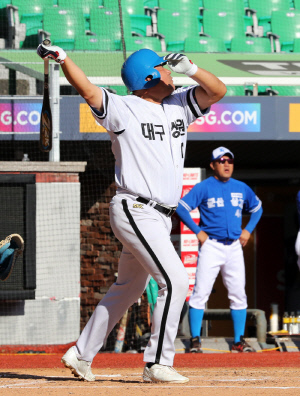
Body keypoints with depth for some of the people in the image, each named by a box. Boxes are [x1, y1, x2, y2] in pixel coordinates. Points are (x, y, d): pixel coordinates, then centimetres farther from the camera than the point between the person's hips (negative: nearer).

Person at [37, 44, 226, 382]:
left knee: (128, 289, 16)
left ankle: (81, 355, 27)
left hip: (160, 217, 8)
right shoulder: (124, 109, -8)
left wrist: (191, 69, -13)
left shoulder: (178, 106, 11)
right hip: (135, 211, -8)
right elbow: (87, 90, -20)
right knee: (175, 281, -16)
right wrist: (62, 58, -36)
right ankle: (158, 364, -11)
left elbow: (217, 91, 5)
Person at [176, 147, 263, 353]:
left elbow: (257, 208, 24)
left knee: (239, 295, 3)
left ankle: (239, 341, 10)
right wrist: (198, 231, -11)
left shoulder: (242, 188, 10)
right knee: (201, 293, -10)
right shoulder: (203, 187, -4)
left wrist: (248, 230, 11)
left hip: (234, 246, 4)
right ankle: (195, 340, -6)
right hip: (211, 246, -4)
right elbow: (181, 208, -7)